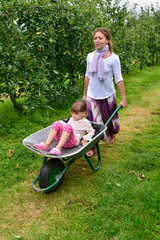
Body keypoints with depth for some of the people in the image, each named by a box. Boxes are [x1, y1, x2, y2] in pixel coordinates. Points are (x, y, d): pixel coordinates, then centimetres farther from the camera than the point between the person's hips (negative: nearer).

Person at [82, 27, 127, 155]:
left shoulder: (113, 58, -12)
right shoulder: (90, 56, -2)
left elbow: (119, 79, -9)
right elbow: (88, 76, 8)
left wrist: (124, 98, -9)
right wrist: (84, 95, 12)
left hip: (108, 95, -1)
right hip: (92, 95, 2)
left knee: (109, 118, 17)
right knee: (93, 121, 4)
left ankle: (111, 134, 48)